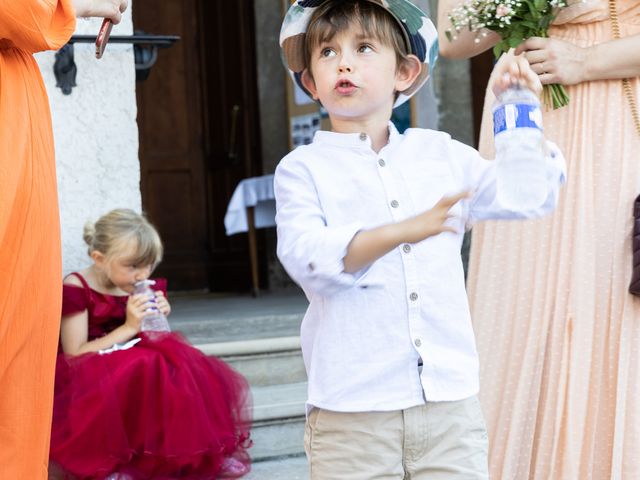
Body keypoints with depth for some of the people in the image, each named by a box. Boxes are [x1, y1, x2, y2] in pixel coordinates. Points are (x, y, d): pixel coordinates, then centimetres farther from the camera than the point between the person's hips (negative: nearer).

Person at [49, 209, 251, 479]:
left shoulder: (139, 289, 9)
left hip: (137, 370, 7)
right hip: (89, 383, -6)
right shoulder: (76, 290, -10)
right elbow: (75, 355, -14)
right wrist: (129, 328, -18)